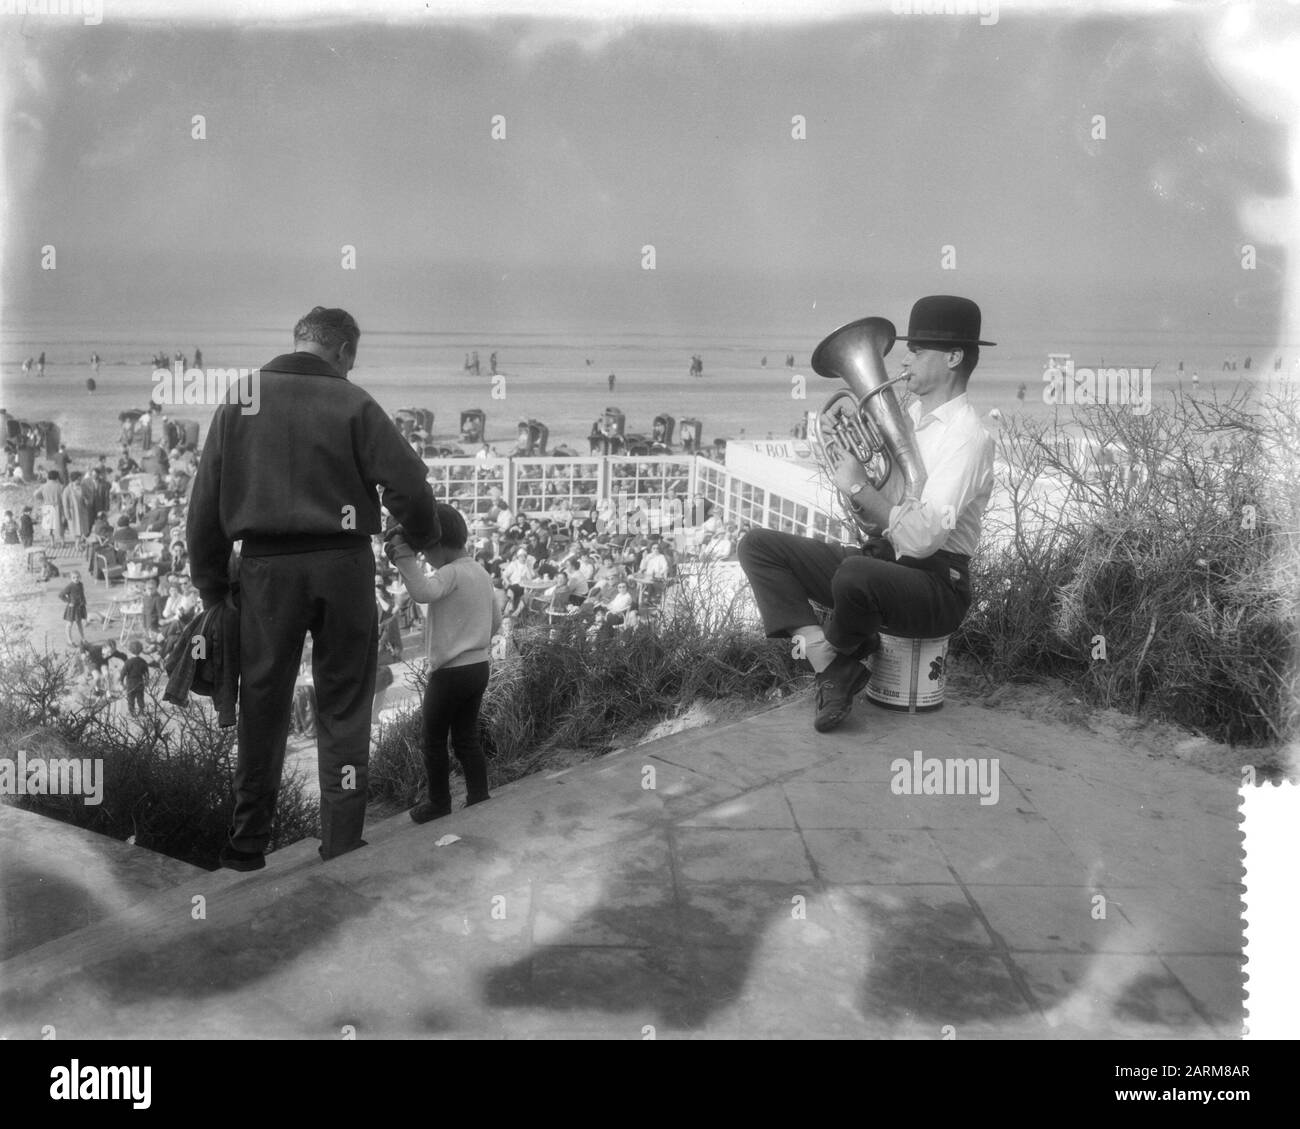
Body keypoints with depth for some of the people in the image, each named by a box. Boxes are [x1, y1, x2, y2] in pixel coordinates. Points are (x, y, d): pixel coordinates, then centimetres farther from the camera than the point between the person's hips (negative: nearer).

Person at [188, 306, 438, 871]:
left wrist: (212, 586, 10)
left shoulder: (239, 399, 4)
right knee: (343, 708, 9)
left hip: (266, 567, 2)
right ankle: (342, 847, 12)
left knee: (261, 707, 13)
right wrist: (426, 538, 11)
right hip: (342, 564, -2)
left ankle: (247, 845, 21)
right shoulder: (353, 403, -4)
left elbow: (204, 505, 4)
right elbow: (408, 485, -9)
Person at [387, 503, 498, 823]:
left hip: (451, 671, -8)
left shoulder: (451, 573, -16)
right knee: (466, 737, 15)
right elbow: (495, 621, 19)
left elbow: (423, 591, -38)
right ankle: (479, 800, 16)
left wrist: (403, 553, -39)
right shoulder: (481, 574, 11)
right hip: (480, 666, 8)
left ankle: (439, 804, 15)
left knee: (432, 740, 7)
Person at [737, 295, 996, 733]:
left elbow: (922, 538, -26)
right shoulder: (910, 414, 13)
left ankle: (841, 651, -6)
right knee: (758, 546, -4)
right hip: (879, 558, 9)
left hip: (935, 584, -9)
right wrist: (851, 456, -2)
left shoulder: (967, 435, -15)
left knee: (855, 573, -41)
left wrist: (859, 487, -17)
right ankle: (830, 665, -16)